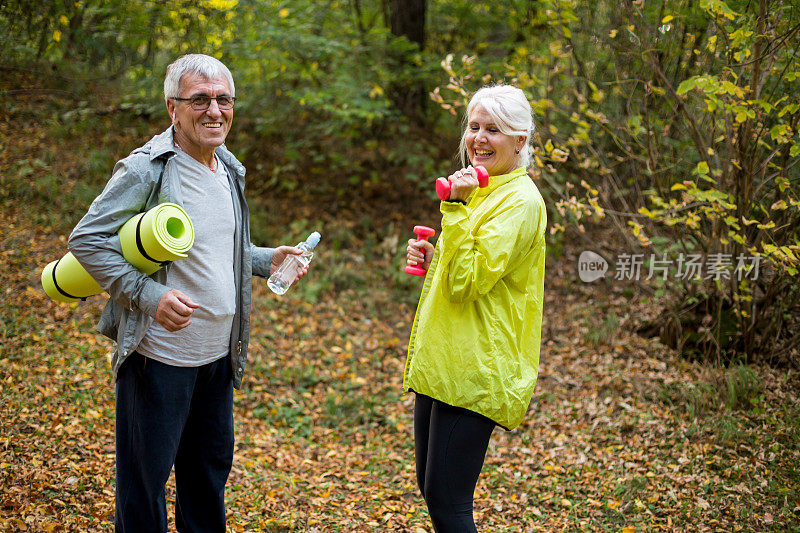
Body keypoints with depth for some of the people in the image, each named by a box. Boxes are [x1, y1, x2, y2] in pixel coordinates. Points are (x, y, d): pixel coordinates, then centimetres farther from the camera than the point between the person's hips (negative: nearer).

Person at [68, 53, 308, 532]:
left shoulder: (229, 170, 8)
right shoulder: (147, 170, -16)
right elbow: (87, 239, -15)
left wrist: (266, 259, 3)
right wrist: (149, 296, -25)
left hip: (218, 352, 8)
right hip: (159, 353, -7)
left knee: (212, 465, 20)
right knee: (146, 475, 4)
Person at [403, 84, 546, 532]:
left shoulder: (520, 201, -12)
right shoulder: (482, 191, 17)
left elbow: (466, 282, -20)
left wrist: (456, 208, -22)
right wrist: (433, 260, 7)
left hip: (473, 371, -10)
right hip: (440, 361, 10)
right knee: (431, 486, 15)